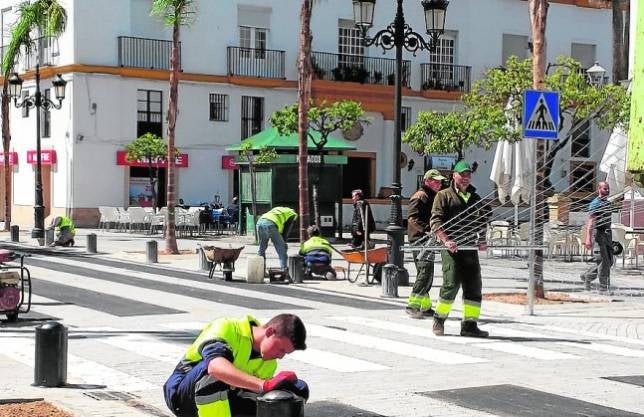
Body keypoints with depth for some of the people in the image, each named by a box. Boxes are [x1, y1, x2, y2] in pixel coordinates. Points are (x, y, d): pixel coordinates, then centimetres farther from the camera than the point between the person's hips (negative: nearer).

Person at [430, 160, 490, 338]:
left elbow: (482, 221, 29)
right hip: (451, 248, -5)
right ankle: (439, 319, 5)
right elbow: (435, 221, -5)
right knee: (451, 283, -12)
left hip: (470, 249, 5)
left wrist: (481, 240, 11)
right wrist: (446, 240, -18)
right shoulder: (444, 195, 5)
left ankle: (469, 324, 5)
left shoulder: (476, 198, 21)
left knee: (474, 286, 0)